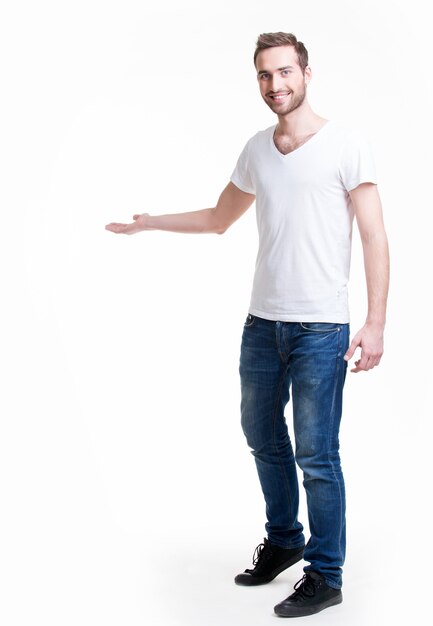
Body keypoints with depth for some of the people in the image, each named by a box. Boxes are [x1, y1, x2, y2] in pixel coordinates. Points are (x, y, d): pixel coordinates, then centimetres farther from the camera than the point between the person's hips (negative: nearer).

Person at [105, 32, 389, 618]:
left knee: (315, 455, -2)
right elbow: (219, 218, 25)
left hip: (321, 328, -6)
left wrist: (376, 323, -16)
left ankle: (326, 576, 12)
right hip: (262, 321, 6)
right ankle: (284, 541, 36)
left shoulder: (345, 145, -6)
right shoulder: (256, 150, 10)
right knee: (263, 437, 17)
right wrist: (150, 222, 21)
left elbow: (375, 238, -9)